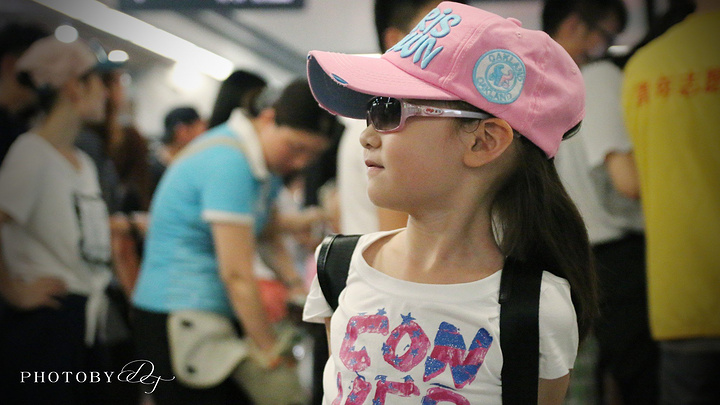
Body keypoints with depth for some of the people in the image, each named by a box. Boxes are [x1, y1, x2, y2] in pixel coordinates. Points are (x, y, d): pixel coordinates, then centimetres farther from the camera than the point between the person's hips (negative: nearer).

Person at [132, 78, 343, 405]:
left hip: (222, 312, 9)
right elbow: (237, 274, -23)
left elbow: (268, 235, 20)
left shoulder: (266, 163, 8)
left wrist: (295, 284, 1)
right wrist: (272, 354, -18)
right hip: (179, 315, -9)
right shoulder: (229, 162, -21)